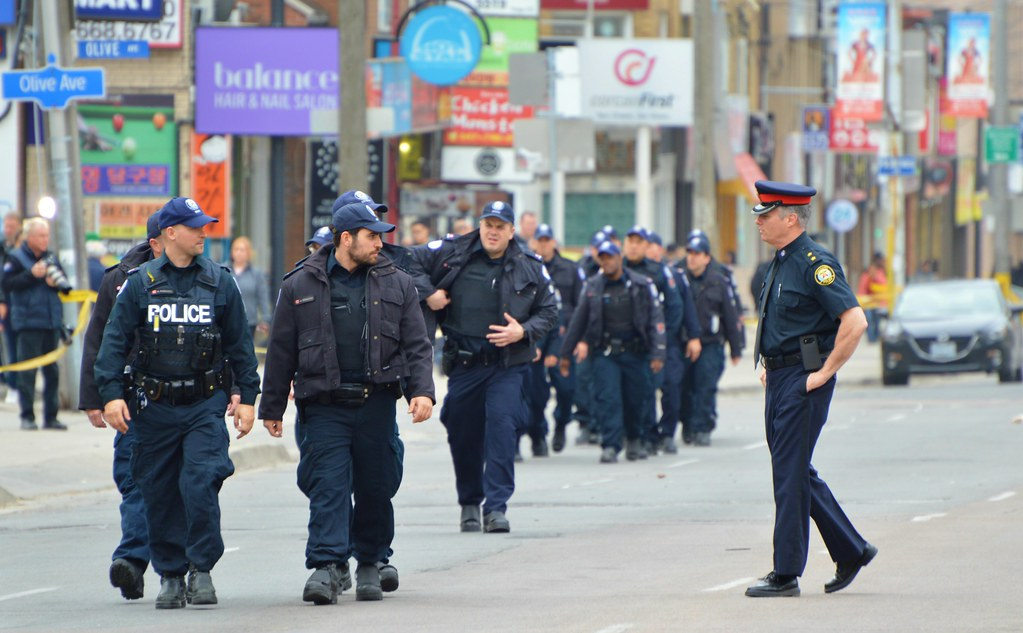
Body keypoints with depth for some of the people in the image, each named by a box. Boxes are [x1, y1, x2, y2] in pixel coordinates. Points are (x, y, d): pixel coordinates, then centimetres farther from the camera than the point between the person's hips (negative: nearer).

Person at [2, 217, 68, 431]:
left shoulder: (51, 258, 13)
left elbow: (65, 285, 14)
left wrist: (57, 282, -8)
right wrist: (31, 275, -18)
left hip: (52, 322, 5)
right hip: (28, 323, -5)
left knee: (52, 371, 6)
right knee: (27, 372, -6)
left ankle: (51, 416, 11)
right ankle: (27, 417, -2)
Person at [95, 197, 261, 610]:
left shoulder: (220, 282, 5)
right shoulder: (140, 283, 3)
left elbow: (239, 343, 10)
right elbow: (114, 339, 2)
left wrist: (247, 396, 7)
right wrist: (111, 392, -8)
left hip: (205, 405, -1)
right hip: (154, 405, 1)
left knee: (201, 484, -16)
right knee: (159, 494, 5)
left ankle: (202, 570, -5)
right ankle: (170, 575, 16)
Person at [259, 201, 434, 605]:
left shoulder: (395, 284, 9)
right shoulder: (301, 286, 5)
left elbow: (416, 344, 9)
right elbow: (281, 351, 9)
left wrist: (422, 390, -6)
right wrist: (272, 408, 9)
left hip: (377, 403, 2)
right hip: (325, 405, -2)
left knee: (376, 487, 7)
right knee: (328, 486, -10)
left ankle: (372, 563, 21)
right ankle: (327, 566, -16)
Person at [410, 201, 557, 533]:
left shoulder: (530, 269, 4)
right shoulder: (453, 254, 1)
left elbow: (549, 311, 11)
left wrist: (524, 332, -7)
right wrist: (427, 293, -7)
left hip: (508, 365, -1)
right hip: (463, 364, 1)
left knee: (503, 426, -17)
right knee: (463, 435, 7)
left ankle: (496, 506, -17)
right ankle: (469, 503, 27)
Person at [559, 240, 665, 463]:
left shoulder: (642, 285, 0)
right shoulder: (592, 287, 5)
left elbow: (656, 320, -2)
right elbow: (578, 320, 10)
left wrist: (657, 353, -12)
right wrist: (565, 353, 10)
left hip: (636, 352, -1)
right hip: (605, 353, 1)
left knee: (637, 400, 6)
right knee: (607, 399, -11)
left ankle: (634, 438, 32)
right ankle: (610, 446, -9)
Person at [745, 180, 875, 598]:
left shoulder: (815, 264, -15)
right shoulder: (781, 263, 14)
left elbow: (855, 322, -22)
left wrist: (825, 372, -18)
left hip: (804, 382, -10)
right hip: (779, 380, 10)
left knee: (791, 474, -6)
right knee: (796, 473, 12)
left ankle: (786, 575, -2)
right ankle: (852, 551, 22)